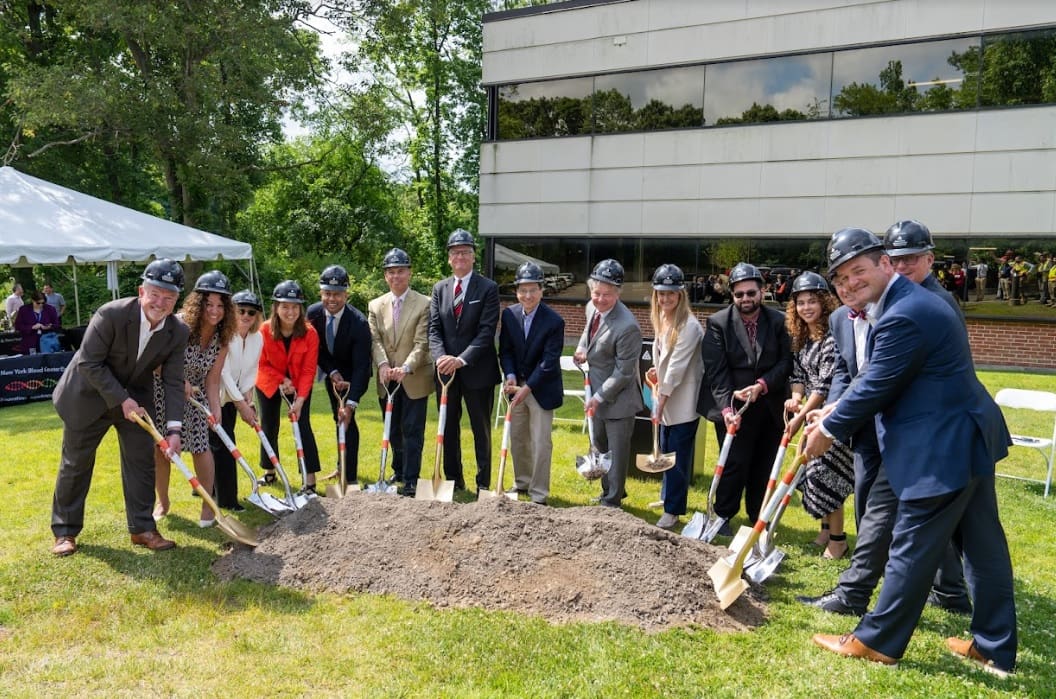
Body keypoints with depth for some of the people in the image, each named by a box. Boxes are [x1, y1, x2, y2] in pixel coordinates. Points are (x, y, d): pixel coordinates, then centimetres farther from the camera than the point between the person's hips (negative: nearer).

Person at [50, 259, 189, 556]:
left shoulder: (178, 332, -16)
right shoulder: (111, 314, -28)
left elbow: (173, 382, -14)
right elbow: (89, 363, -22)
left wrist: (174, 428, -23)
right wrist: (121, 400, -24)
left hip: (136, 396, 3)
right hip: (89, 394, -3)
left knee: (142, 460, 2)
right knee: (76, 463, 7)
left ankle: (142, 528, 13)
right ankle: (65, 531, 22)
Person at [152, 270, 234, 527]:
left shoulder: (222, 338, -11)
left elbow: (212, 380, -7)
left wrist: (216, 409, -17)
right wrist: (180, 380, -24)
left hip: (193, 392, 3)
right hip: (161, 390, -2)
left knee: (201, 446, -6)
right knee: (160, 447, 4)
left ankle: (208, 506, 7)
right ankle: (162, 502, 25)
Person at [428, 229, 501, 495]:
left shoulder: (488, 288, -5)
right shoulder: (439, 289, 9)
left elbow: (487, 331, -13)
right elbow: (434, 329, 3)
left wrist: (462, 359, -22)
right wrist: (442, 357, -15)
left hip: (477, 371, -4)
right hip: (446, 371, 4)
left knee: (481, 430, 5)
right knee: (448, 429, 12)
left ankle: (483, 483, 15)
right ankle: (453, 480, 24)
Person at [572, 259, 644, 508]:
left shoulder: (627, 326, -30)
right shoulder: (592, 308, -5)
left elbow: (624, 371, -24)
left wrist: (599, 397, -19)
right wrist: (581, 349, -2)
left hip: (618, 397, -8)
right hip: (598, 392, 9)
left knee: (617, 451, 8)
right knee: (600, 445, 23)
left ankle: (612, 500, 25)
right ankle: (609, 490, 43)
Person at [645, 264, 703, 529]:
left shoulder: (689, 325, -19)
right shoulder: (662, 320, 9)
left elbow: (678, 365, -20)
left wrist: (662, 398, -17)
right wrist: (657, 371, 2)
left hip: (683, 401, -9)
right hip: (666, 399, 9)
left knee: (678, 457, -2)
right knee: (666, 452, 19)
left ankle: (673, 511, 7)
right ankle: (668, 497, 35)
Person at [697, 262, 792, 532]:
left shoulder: (778, 321, 2)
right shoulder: (718, 323, -5)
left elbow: (786, 362, 0)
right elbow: (717, 371, -10)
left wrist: (762, 385, -16)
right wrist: (726, 408, -20)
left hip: (769, 407, 3)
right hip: (734, 406, -3)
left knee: (764, 467, 11)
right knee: (735, 464, -2)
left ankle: (759, 519, 28)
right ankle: (722, 517, 17)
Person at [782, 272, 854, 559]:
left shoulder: (832, 336, -19)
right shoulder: (800, 337, 7)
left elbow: (827, 384, -22)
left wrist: (800, 417, -19)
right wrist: (796, 397, -10)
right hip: (813, 412, 8)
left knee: (824, 471, -6)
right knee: (815, 469, 14)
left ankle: (838, 540, 9)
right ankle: (827, 527, 31)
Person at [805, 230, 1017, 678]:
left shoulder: (903, 317, -23)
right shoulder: (910, 301, 12)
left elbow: (875, 387, -18)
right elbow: (876, 382, 17)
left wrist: (829, 430, -4)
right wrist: (833, 415, 14)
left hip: (943, 449, -11)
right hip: (968, 437, 11)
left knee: (913, 547, 1)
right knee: (984, 545, 16)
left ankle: (877, 641, 15)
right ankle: (994, 649, 28)